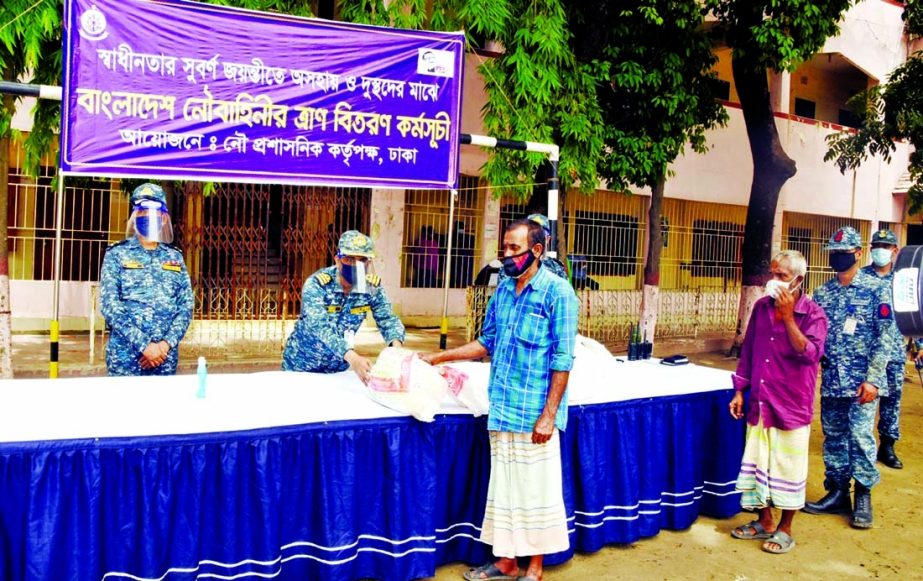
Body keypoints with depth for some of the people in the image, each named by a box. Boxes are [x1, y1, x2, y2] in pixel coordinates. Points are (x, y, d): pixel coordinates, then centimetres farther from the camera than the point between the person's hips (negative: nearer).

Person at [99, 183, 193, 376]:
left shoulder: (175, 257, 11)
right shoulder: (117, 254, 2)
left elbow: (186, 305, 5)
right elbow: (109, 304, -8)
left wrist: (166, 344, -10)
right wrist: (143, 345, -15)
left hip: (166, 356, 3)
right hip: (126, 356, -3)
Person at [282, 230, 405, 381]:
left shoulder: (372, 285, -13)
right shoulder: (317, 284, -25)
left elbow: (388, 319, -14)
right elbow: (320, 327, -37)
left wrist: (396, 347, -39)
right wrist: (352, 357, -53)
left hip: (338, 367, 3)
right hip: (302, 365, -3)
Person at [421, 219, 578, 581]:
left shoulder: (557, 292, -9)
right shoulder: (503, 290, 10)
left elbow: (562, 359, -11)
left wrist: (548, 414, -15)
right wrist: (439, 357, 13)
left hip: (534, 413, -6)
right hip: (501, 410, 6)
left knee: (536, 489, 4)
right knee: (503, 487, 13)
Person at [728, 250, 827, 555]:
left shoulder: (813, 314, -9)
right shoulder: (761, 307, 4)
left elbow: (809, 353, -24)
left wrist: (787, 316, -25)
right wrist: (739, 391, 9)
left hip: (791, 405, -5)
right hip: (760, 403, 5)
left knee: (788, 467, 5)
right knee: (759, 462, 13)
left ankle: (784, 529, 21)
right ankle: (765, 522, 29)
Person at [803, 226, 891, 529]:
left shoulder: (875, 289, -4)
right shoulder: (822, 293, 9)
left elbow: (883, 337, -8)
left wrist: (872, 379, -14)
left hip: (862, 381, -5)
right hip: (831, 380, 5)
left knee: (860, 437, -4)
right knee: (833, 437, 10)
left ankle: (863, 497, 10)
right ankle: (837, 492, 20)